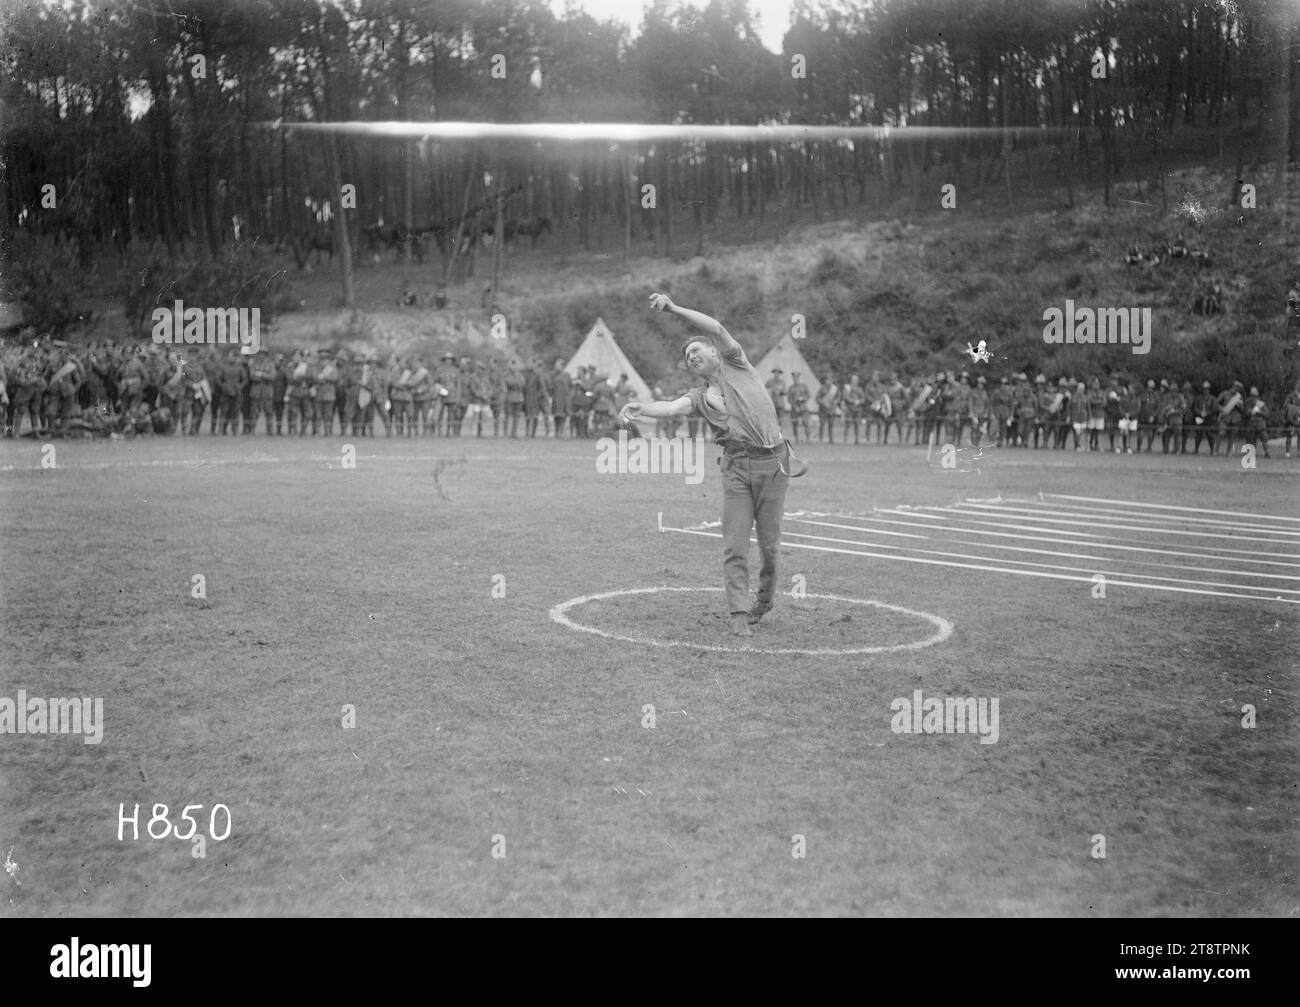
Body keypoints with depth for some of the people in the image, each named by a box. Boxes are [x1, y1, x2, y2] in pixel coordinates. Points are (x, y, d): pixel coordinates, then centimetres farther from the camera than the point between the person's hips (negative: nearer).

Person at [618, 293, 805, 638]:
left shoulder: (736, 364, 11)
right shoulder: (700, 395, 14)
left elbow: (716, 327, -4)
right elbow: (672, 407, -7)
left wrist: (673, 308, -5)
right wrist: (642, 408, -28)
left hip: (772, 461, -2)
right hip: (736, 465, 2)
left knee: (769, 542, 5)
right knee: (735, 545, -6)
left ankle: (765, 597, 29)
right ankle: (739, 615, -3)